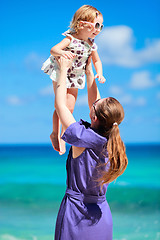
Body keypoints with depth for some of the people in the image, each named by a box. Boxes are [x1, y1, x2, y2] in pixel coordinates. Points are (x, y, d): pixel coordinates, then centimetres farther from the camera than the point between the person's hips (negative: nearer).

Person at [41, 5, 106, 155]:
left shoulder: (91, 45, -4)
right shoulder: (71, 39, -21)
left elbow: (96, 60, 11)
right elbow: (53, 50, -29)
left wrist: (99, 74, -4)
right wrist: (62, 52, -51)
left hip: (74, 78, 5)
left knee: (70, 107, 3)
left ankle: (62, 136, 19)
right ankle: (55, 134, 14)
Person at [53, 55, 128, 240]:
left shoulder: (82, 137, -21)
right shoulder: (110, 138, -4)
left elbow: (60, 105, -10)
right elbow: (93, 101, 10)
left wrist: (63, 70, -1)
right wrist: (88, 70, 17)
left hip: (76, 211, -5)